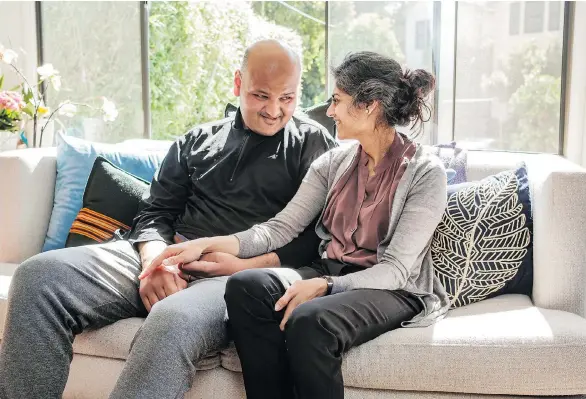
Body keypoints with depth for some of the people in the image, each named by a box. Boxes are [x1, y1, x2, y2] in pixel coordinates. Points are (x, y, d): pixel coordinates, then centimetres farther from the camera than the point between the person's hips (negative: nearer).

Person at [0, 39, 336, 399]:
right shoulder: (197, 141, 21)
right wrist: (155, 261, -8)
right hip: (168, 260, 5)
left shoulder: (313, 144, 10)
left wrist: (248, 265, -15)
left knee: (173, 320, -40)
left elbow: (319, 238, -1)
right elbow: (156, 213, 15)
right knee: (39, 275, -18)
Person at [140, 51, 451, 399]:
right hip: (331, 274, 6)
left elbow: (397, 269, -15)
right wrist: (206, 245, -11)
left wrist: (323, 286, -29)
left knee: (309, 321, -36)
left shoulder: (425, 172, -10)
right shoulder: (334, 161, 7)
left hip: (393, 289, -5)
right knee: (245, 287, -24)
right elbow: (282, 227, 1)